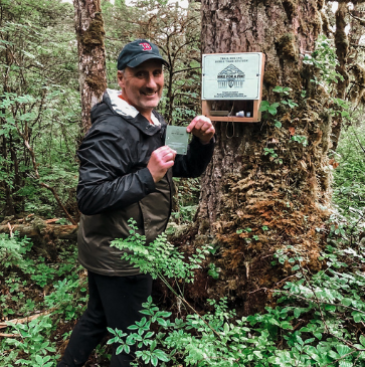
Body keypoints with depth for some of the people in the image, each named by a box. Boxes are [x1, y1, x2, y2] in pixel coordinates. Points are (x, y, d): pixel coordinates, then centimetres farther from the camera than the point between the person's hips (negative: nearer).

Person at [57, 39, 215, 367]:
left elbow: (190, 169, 13)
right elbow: (89, 198, -29)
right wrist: (147, 176, -31)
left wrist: (203, 142, -7)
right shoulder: (111, 131, -22)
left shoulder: (156, 123, 8)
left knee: (97, 319, 26)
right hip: (119, 257, -9)